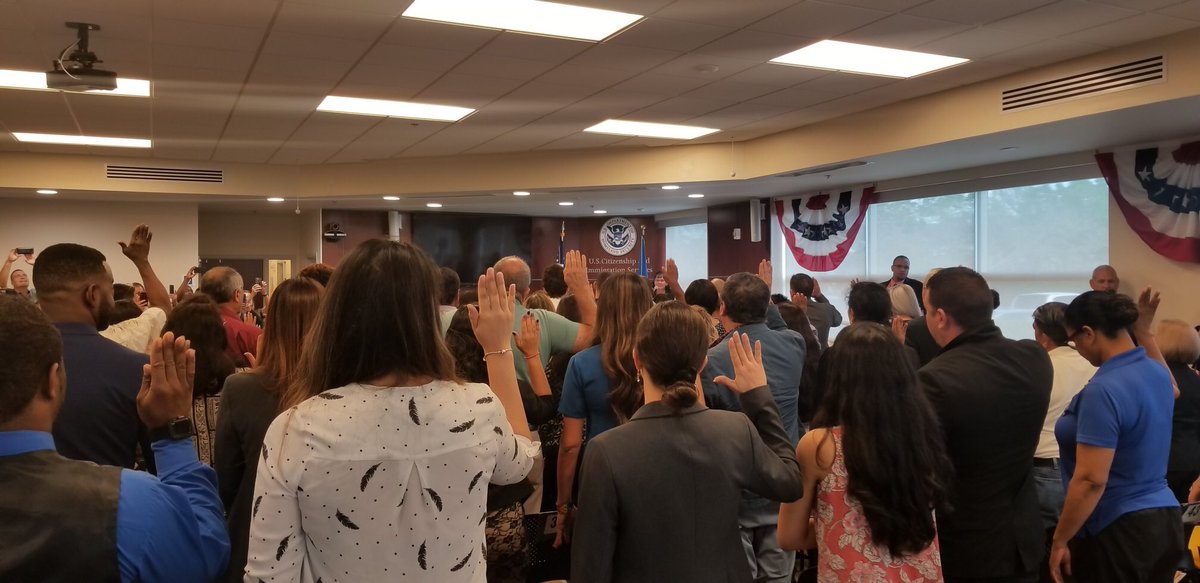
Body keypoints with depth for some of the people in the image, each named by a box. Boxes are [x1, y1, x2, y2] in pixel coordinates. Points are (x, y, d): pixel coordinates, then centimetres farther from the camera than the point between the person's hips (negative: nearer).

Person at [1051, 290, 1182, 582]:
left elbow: (1091, 480, -24)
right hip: (1166, 520, 9)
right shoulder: (1156, 373, 5)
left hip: (1118, 531, -9)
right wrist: (1144, 331, 31)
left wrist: (1060, 540, -15)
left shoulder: (1103, 389, -22)